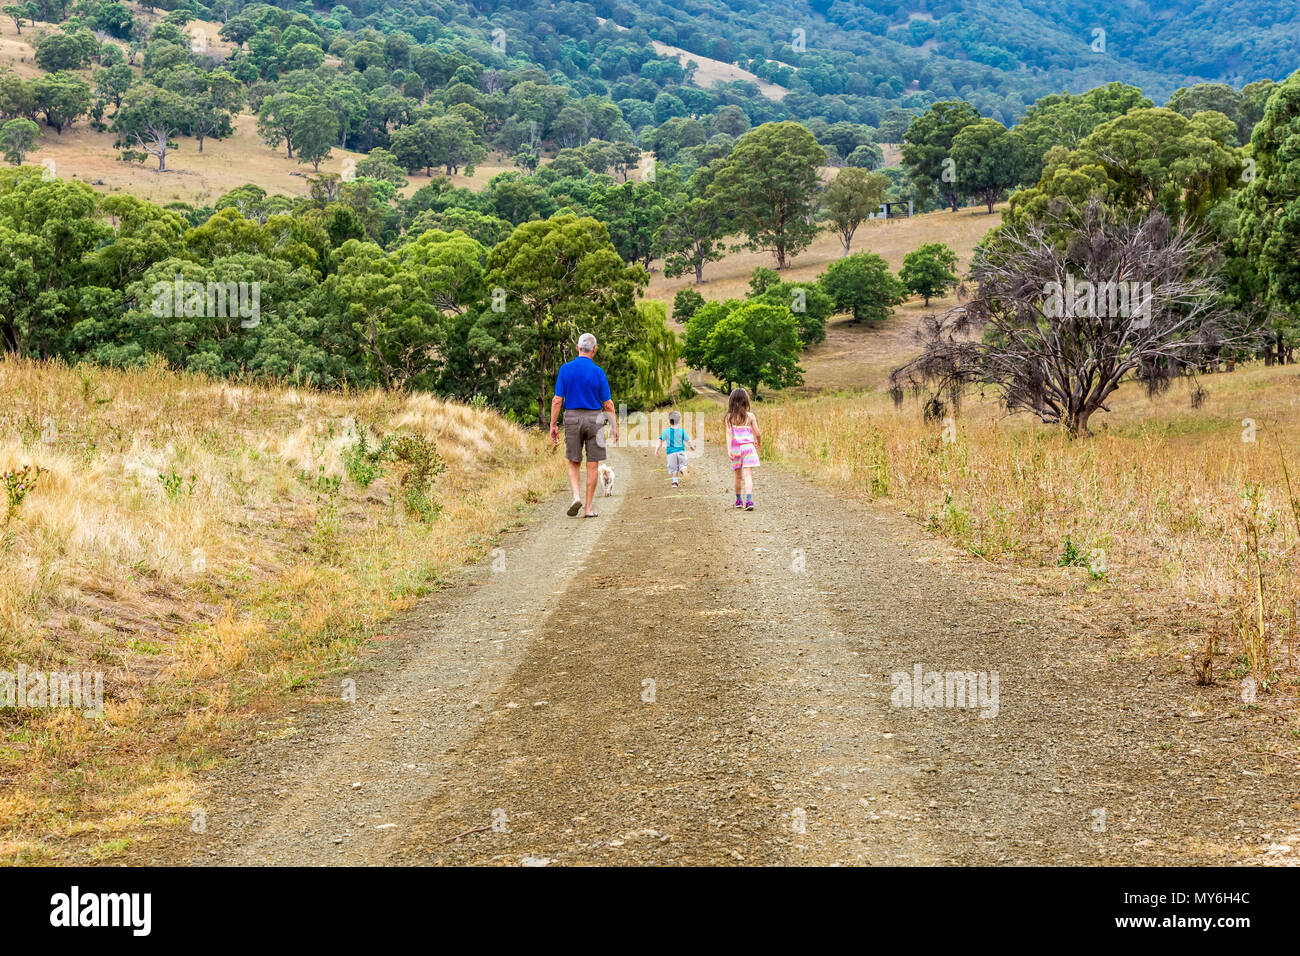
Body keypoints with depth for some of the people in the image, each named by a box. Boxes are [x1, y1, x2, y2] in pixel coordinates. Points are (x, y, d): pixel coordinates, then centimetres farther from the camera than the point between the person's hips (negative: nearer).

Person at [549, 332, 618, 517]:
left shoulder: (565, 369, -4)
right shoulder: (598, 372, -7)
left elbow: (557, 400, -5)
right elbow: (608, 404, -5)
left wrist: (553, 425, 2)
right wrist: (615, 426, 5)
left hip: (572, 419, 1)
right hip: (594, 419, -1)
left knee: (574, 463, 12)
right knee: (593, 465, 5)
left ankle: (576, 497, -10)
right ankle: (588, 508, 6)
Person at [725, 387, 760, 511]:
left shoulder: (729, 417, -1)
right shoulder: (750, 416, -1)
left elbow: (729, 433, -10)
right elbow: (757, 433, 1)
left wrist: (729, 449, -16)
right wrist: (759, 442, 21)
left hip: (735, 448, 1)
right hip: (748, 447, -1)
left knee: (738, 476, 16)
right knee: (748, 475, -8)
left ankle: (738, 500, 27)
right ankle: (749, 500, -24)